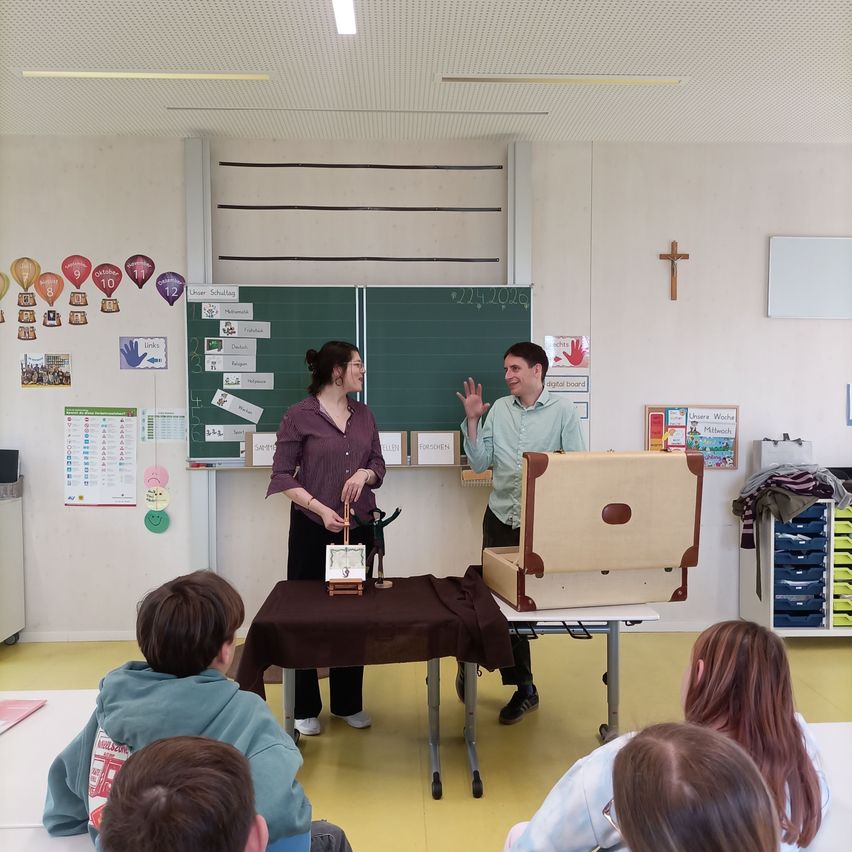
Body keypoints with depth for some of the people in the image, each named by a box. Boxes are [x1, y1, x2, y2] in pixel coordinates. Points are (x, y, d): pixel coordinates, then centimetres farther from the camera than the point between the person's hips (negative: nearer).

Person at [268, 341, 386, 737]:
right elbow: (282, 474, -7)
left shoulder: (363, 414, 9)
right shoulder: (299, 415, -7)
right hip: (313, 527, -5)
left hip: (359, 526, 5)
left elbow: (379, 464, 14)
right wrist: (320, 508, -17)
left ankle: (348, 703, 27)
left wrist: (365, 473, -9)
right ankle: (304, 708, 21)